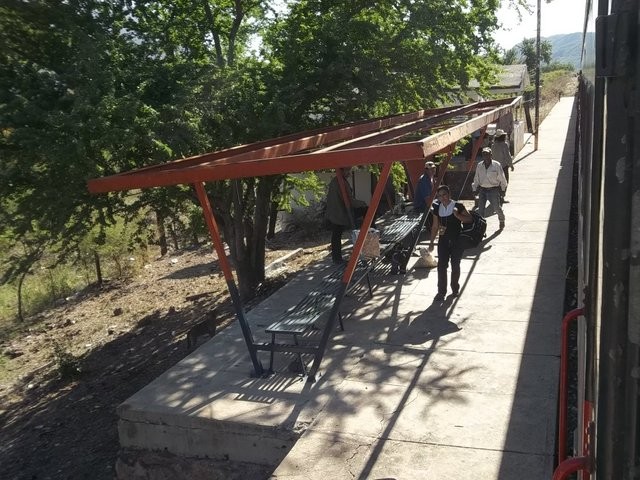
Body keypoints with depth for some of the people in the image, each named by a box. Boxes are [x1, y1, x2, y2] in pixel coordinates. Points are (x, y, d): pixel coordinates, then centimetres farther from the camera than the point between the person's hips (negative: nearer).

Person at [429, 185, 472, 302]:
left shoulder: (458, 206, -8)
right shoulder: (437, 208, 4)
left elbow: (469, 219, -8)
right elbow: (435, 226, 11)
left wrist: (458, 215, -24)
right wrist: (432, 242, 11)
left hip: (457, 240, -3)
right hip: (443, 240, 3)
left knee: (455, 265, 9)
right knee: (441, 265, -4)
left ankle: (455, 289, 27)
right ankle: (441, 292, 2)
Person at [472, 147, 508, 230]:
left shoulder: (496, 165, -9)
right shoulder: (479, 166, 1)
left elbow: (502, 178, 3)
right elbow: (476, 179, 12)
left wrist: (503, 187, 10)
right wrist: (474, 188, 12)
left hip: (493, 189, -3)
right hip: (482, 189, 3)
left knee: (497, 207, 6)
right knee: (480, 209, -3)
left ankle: (502, 220, 35)